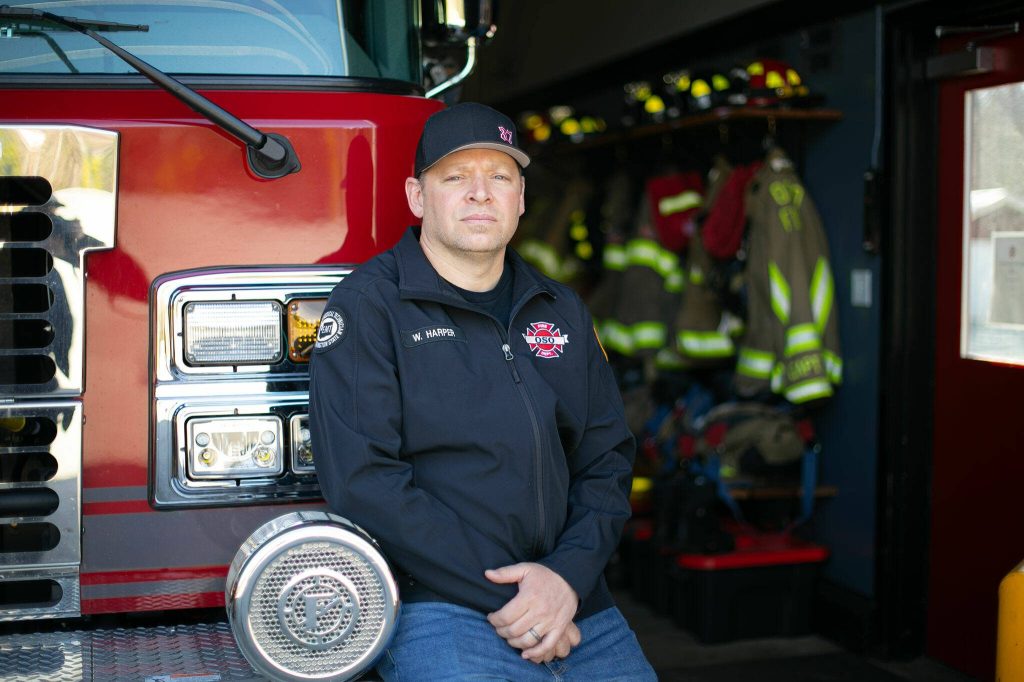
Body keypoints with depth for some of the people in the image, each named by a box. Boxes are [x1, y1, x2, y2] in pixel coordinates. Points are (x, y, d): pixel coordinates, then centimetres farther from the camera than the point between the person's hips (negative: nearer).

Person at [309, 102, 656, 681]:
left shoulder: (563, 312, 15)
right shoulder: (367, 306, -2)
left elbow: (608, 459, 12)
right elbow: (362, 477, -12)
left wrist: (569, 574, -7)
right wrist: (500, 601, -15)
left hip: (578, 609, 5)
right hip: (441, 613, -5)